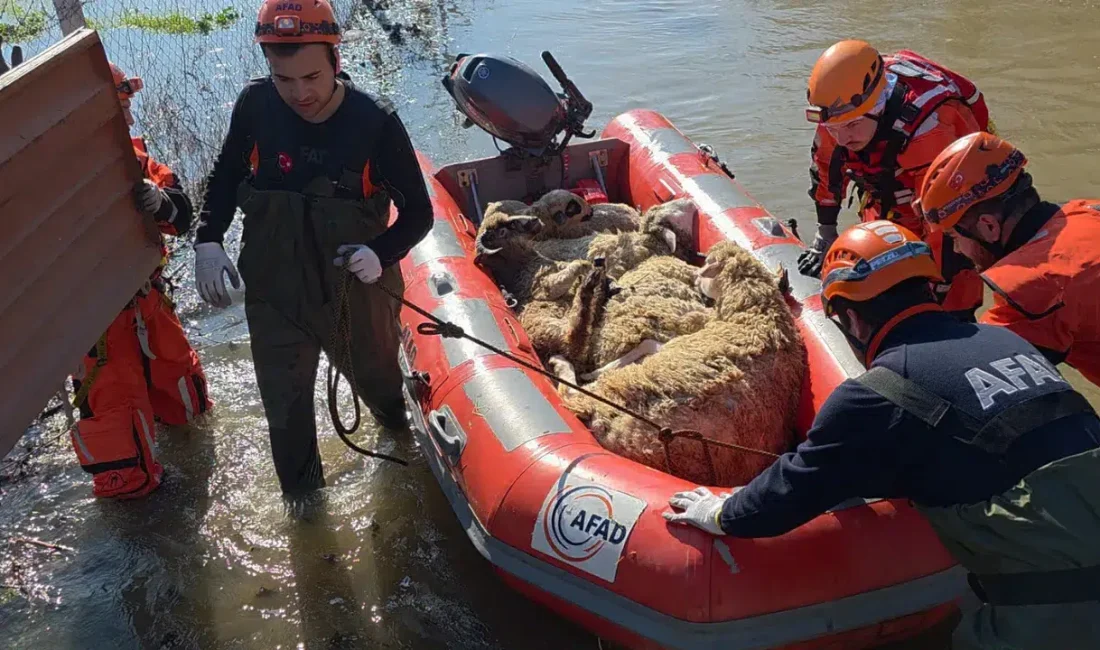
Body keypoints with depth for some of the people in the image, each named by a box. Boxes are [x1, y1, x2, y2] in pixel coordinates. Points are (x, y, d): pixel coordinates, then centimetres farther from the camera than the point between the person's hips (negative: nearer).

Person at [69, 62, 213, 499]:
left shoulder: (134, 156, -1)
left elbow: (182, 216, -7)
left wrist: (159, 201, -28)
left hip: (146, 295, 7)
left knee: (173, 363, 25)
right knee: (117, 396, 1)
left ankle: (180, 413, 56)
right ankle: (127, 480, 21)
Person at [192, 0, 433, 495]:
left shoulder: (375, 122, -20)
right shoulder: (255, 106, -12)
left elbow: (418, 212, -11)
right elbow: (226, 177, 6)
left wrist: (382, 255, -29)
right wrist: (208, 241, -7)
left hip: (356, 293, -1)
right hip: (274, 292, 2)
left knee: (376, 376, 24)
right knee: (284, 408, 12)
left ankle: (399, 427, 60)